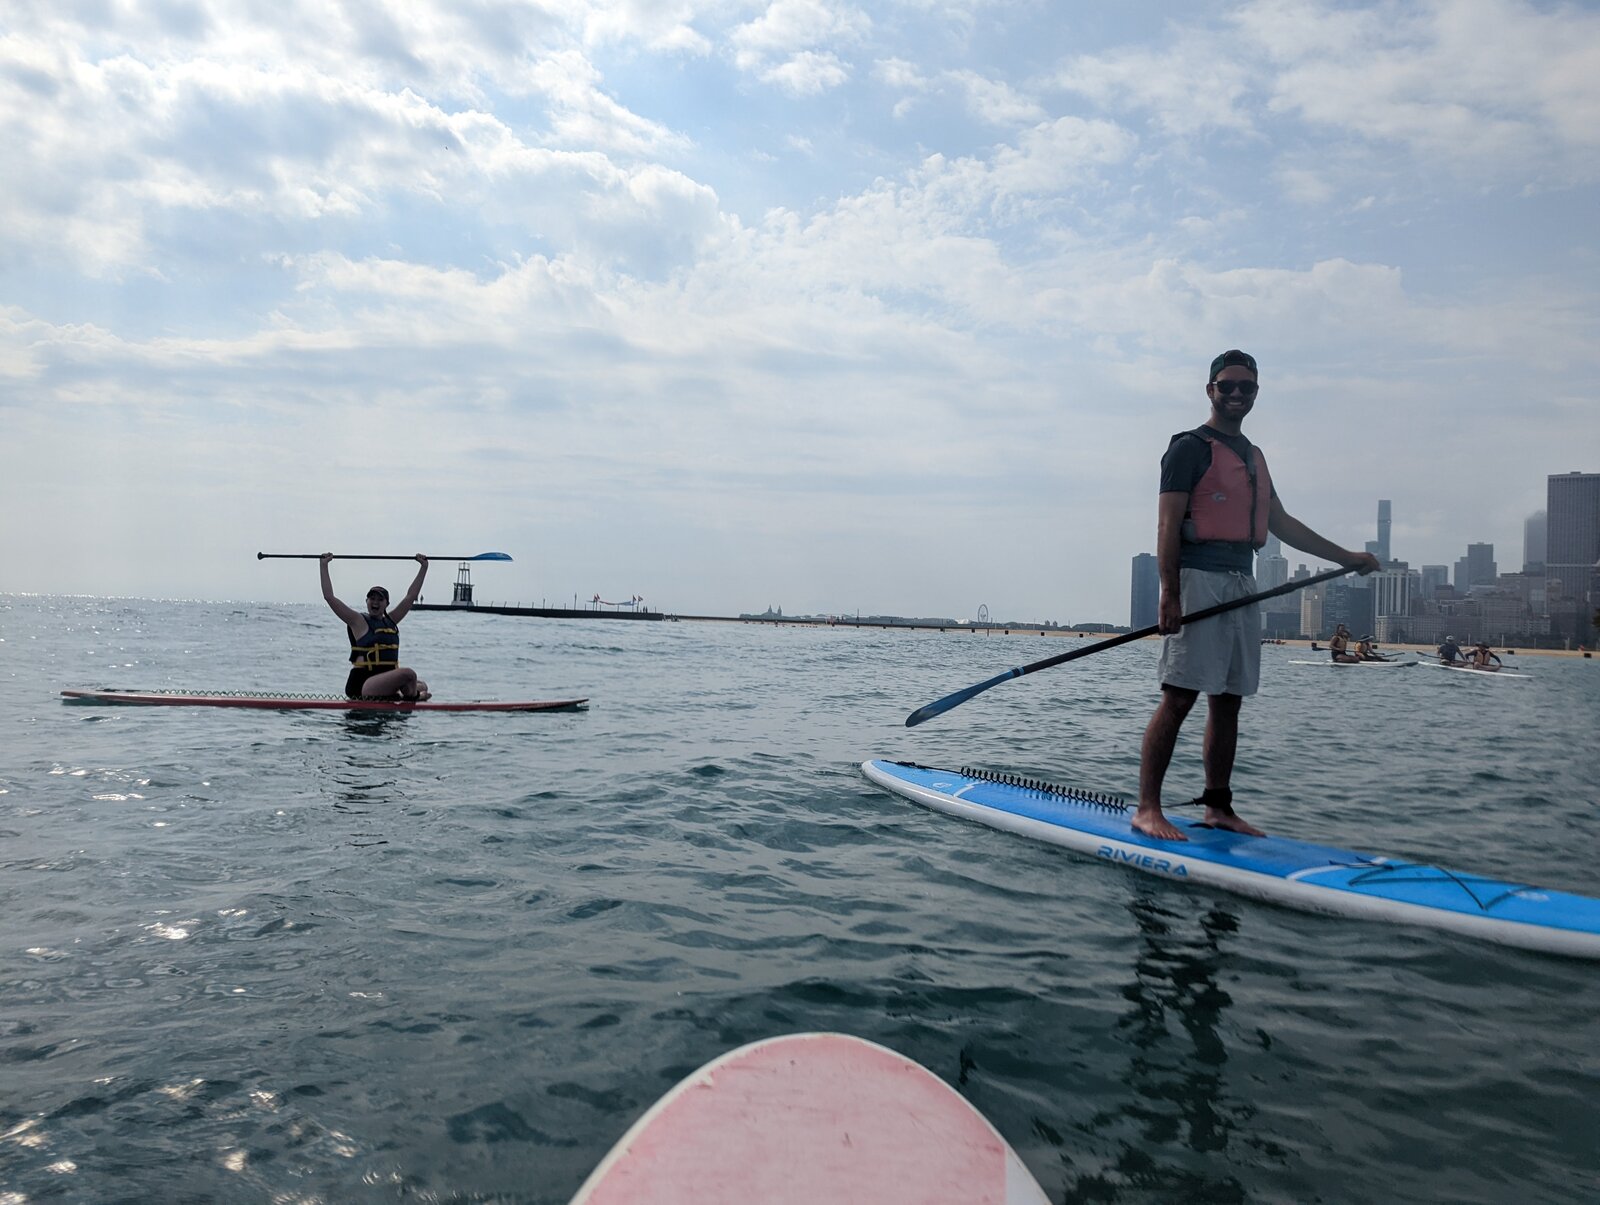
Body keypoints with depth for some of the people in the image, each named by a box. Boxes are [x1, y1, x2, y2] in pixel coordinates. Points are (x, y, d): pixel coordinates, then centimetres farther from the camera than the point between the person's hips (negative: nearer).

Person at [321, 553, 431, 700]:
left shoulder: (390, 622, 15)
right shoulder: (358, 622, -1)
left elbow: (411, 596, 19)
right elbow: (329, 597, -4)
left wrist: (424, 567, 20)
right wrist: (324, 566, -4)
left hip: (385, 683, 8)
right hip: (361, 684, -8)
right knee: (408, 674, -25)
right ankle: (412, 697, 0)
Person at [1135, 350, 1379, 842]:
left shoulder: (1253, 456, 23)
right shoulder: (1191, 447, -2)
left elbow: (1281, 523, 27)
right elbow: (1168, 526, -10)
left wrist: (1346, 557, 27)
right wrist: (1169, 595, -20)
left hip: (1241, 583, 8)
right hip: (1199, 579, -8)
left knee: (1228, 701, 8)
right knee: (1179, 697, -13)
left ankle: (1218, 808, 14)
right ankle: (1147, 809, -11)